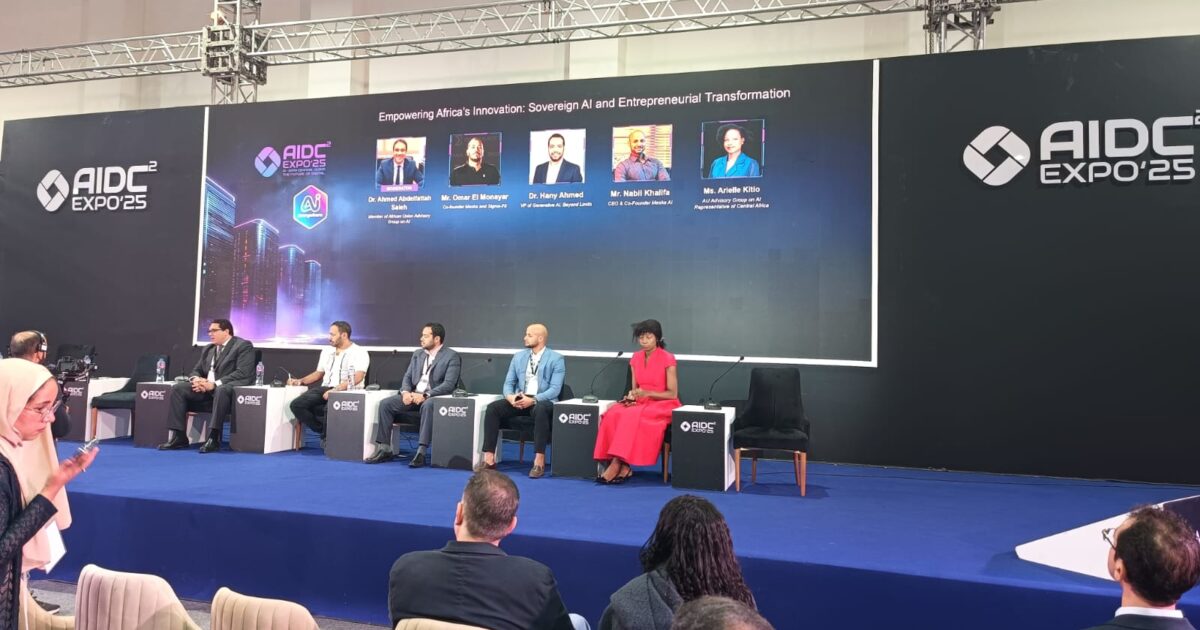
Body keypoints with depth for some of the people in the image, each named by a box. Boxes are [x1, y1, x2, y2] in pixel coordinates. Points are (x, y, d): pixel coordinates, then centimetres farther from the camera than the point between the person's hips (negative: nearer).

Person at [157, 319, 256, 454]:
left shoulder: (243, 346, -4)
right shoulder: (208, 349, 21)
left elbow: (242, 373, -16)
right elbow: (197, 370, 20)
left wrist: (214, 384, -24)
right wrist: (196, 379, -7)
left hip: (229, 388, -7)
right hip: (206, 388, 8)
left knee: (221, 390, -40)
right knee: (178, 388, -12)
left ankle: (213, 438, -40)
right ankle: (179, 436, -14)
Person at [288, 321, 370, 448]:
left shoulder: (359, 353, -3)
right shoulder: (326, 351, 20)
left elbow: (357, 377, -16)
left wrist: (336, 390, -27)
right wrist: (300, 381, 15)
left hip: (347, 391, -6)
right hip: (324, 389, 7)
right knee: (297, 405, -19)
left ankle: (327, 436, -8)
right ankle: (324, 431, -3)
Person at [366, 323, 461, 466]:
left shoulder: (452, 357, -6)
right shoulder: (418, 353, 16)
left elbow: (448, 385, -16)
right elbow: (407, 376, 15)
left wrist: (425, 395, -26)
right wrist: (405, 392, -8)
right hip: (413, 396, 6)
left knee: (427, 405, -39)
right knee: (385, 403, -14)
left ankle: (421, 452, -38)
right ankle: (384, 449, -10)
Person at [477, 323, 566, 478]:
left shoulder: (556, 359, -1)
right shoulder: (518, 356, 15)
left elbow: (555, 389, -11)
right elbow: (508, 383, 12)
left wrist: (533, 399, -25)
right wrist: (510, 396, -13)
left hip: (542, 401, -5)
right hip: (518, 400, 5)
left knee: (540, 410, -40)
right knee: (492, 408, -22)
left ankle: (539, 461, -37)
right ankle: (489, 458, -22)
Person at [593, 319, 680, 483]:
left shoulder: (667, 359, -7)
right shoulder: (636, 358, 9)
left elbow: (673, 394, -9)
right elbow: (635, 388, 13)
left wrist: (647, 393, -20)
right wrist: (631, 396, -11)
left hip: (662, 405, -5)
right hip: (640, 403, 5)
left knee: (632, 417, -35)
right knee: (613, 414, -27)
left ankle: (617, 464, -28)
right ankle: (622, 465, -27)